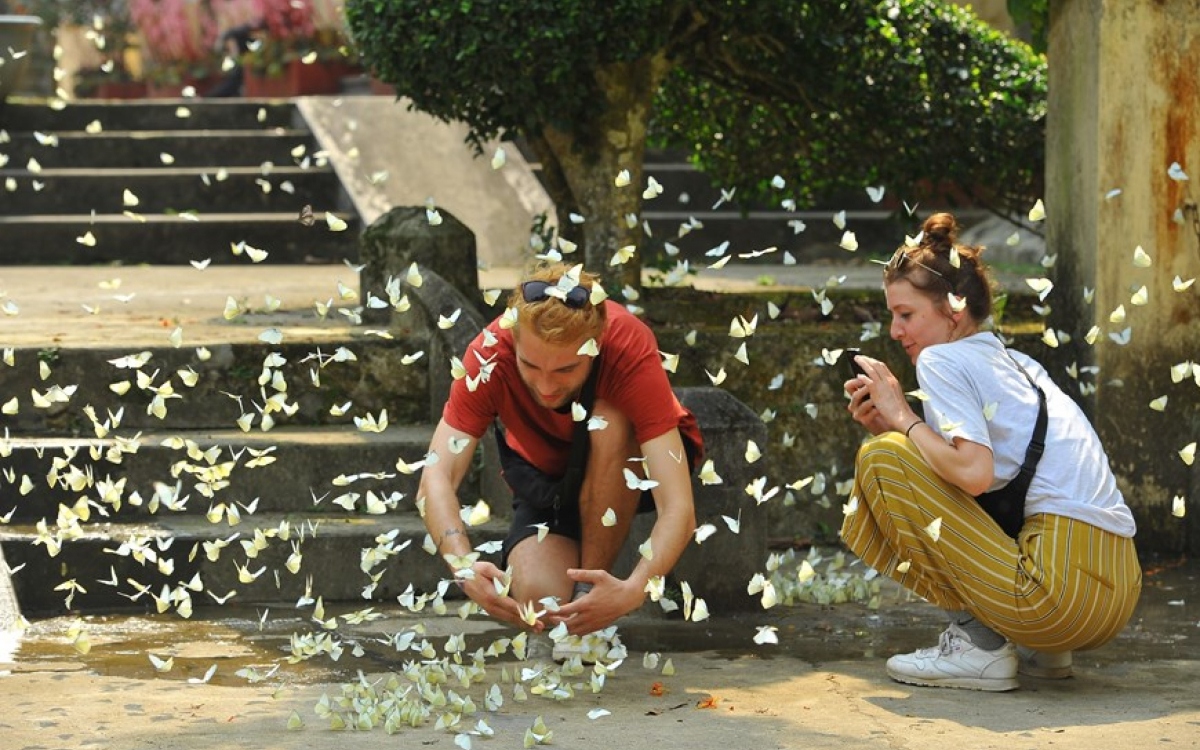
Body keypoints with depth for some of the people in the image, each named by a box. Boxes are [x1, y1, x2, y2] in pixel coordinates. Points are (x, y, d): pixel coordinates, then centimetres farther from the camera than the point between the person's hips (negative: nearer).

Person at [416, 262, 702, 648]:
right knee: (537, 600, -28)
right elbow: (436, 478, -35)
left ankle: (590, 584, -18)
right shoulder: (491, 353, -29)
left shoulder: (631, 347, -34)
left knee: (610, 424, -35)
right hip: (547, 475, 1)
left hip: (631, 463, -1)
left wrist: (634, 589, -57)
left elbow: (679, 508, -40)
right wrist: (465, 568, -53)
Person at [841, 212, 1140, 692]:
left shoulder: (941, 360, -4)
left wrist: (903, 418, -4)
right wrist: (893, 425, 10)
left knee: (881, 458, -4)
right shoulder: (1018, 364, 22)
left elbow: (973, 471, -19)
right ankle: (1037, 650, 15)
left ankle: (978, 644, -4)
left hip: (1064, 588, -10)